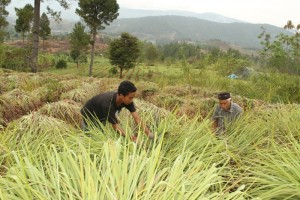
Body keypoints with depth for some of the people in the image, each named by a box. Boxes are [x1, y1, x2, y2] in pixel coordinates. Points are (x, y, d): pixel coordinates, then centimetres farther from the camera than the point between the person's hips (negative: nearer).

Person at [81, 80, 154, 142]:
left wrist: (148, 132, -39)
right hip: (89, 116, -6)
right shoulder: (108, 104, -43)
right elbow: (116, 127, -39)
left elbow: (136, 117, -28)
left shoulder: (127, 100, -25)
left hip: (102, 118, 6)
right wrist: (132, 138, -45)